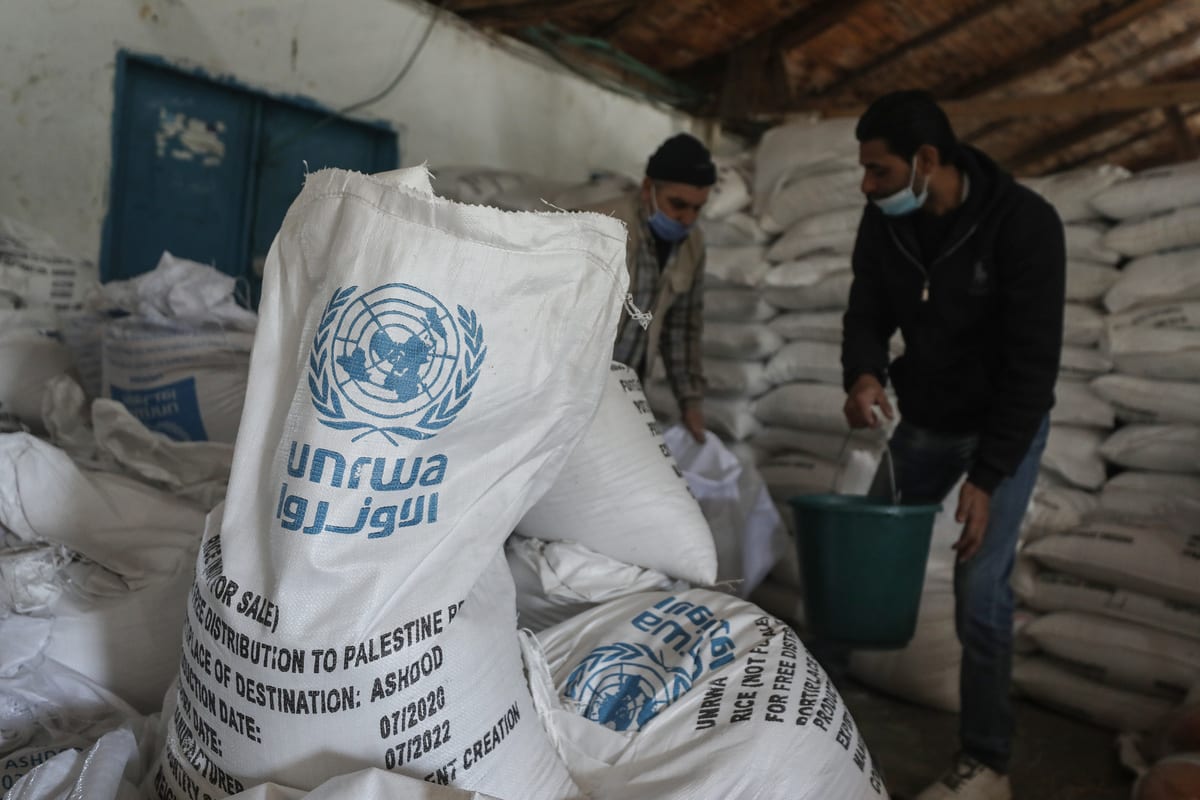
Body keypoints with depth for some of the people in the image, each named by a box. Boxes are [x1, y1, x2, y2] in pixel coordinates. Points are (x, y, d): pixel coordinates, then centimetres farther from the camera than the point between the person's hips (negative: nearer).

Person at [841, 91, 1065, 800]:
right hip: (925, 419, 5)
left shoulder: (1025, 224, -25)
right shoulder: (884, 222, -10)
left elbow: (1034, 363, -24)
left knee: (980, 584, -9)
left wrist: (987, 477, -26)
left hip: (1007, 425, -5)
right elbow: (867, 313, -4)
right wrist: (864, 376, -28)